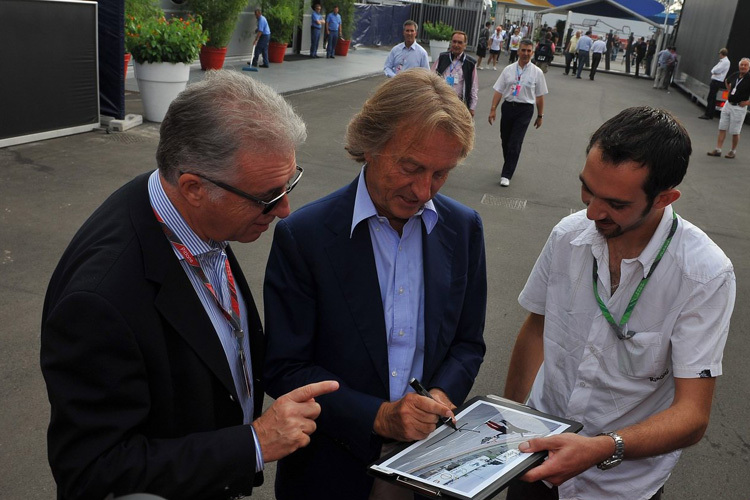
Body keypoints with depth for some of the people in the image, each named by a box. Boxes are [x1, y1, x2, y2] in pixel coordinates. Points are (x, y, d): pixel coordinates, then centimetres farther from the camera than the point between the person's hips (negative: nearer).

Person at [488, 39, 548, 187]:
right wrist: (493, 109, -4)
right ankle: (509, 167, 35)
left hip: (525, 109, -3)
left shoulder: (537, 72, -1)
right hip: (508, 106, 3)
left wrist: (540, 116, 6)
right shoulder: (508, 69, 3)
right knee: (505, 141, 13)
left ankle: (506, 175, -5)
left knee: (515, 143, -9)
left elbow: (540, 96, 3)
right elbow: (498, 91, 4)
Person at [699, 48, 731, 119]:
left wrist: (713, 71, -1)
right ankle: (710, 115, 17)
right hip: (715, 80, 10)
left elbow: (717, 70, -20)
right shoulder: (722, 61, 17)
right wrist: (714, 72, -7)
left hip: (717, 81, -10)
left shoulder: (725, 62, -13)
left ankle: (707, 115, -8)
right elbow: (713, 70, 13)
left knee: (710, 98, -9)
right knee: (712, 98, 12)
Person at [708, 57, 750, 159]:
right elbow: (727, 82, 26)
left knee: (735, 132, 3)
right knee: (722, 129, 6)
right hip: (728, 104, 6)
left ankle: (733, 151, 19)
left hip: (739, 108, -6)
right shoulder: (735, 75, 3)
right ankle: (718, 150, 10)